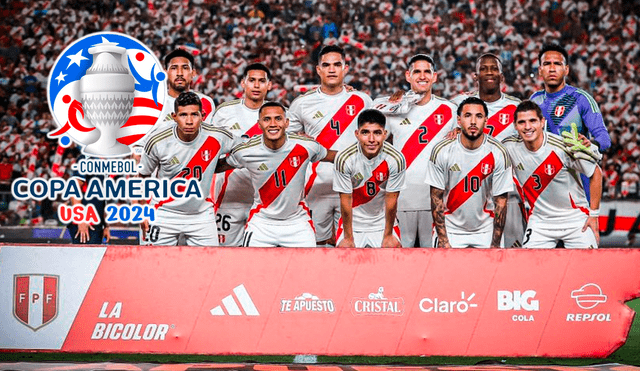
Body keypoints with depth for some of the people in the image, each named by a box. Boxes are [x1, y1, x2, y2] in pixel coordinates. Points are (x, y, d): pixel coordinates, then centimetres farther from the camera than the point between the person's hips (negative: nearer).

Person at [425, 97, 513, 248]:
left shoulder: (497, 153, -9)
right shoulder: (441, 151, -10)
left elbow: (500, 201, -6)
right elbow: (436, 197, -6)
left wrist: (496, 244, -8)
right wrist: (443, 239, -11)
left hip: (485, 230, 1)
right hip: (450, 229, -1)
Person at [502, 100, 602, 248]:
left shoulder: (562, 147, -20)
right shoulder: (510, 147, -10)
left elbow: (596, 173, -8)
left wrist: (593, 214, -6)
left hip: (575, 219, -2)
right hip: (539, 220, 3)